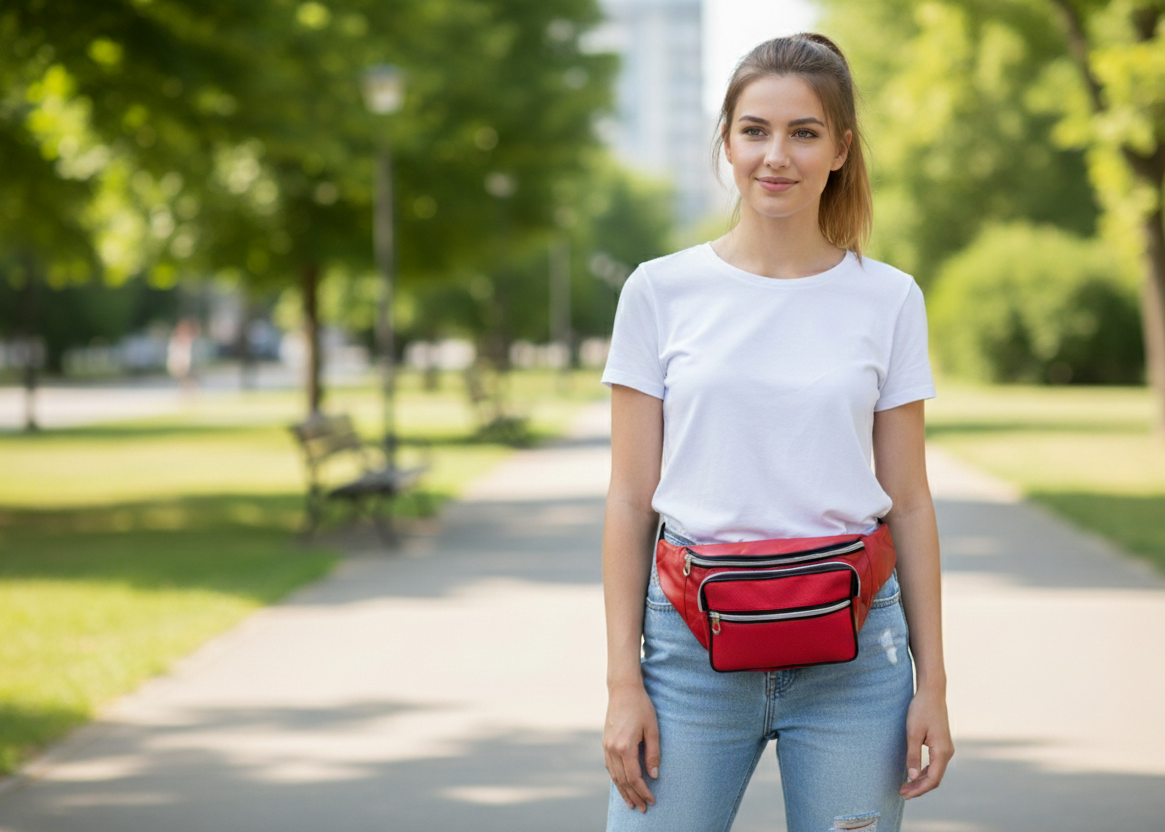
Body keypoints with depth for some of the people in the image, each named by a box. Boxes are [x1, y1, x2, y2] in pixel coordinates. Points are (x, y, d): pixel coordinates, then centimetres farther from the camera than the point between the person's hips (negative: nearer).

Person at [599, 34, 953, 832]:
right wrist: (623, 681, -2)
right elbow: (631, 500, 3)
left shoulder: (887, 299, 4)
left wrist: (932, 682, 4)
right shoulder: (661, 291, 2)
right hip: (693, 642, 0)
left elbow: (909, 503, 6)